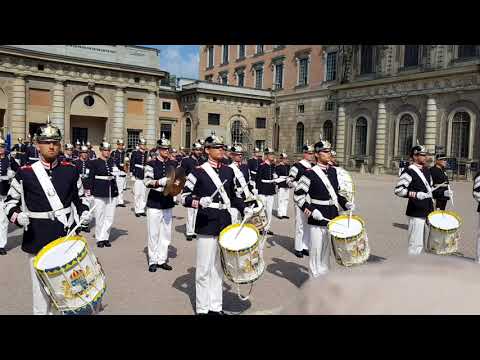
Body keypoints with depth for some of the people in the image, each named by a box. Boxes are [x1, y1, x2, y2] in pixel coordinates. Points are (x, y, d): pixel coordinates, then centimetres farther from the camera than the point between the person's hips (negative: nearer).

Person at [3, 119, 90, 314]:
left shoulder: (70, 170, 4)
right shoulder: (25, 173, -3)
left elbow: (80, 196, 16)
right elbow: (10, 201, 6)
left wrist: (84, 212, -2)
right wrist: (17, 216, -14)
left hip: (67, 237, 2)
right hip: (38, 240, -2)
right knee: (41, 286, 7)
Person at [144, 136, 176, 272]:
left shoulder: (172, 165, 10)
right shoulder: (151, 164, -5)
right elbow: (147, 182, -15)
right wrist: (160, 182, -31)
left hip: (168, 203, 5)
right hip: (154, 203, -5)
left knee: (166, 233, 9)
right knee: (154, 233, 1)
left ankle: (162, 260, 20)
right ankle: (153, 261, 13)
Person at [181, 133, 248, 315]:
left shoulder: (229, 171, 9)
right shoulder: (198, 172, -8)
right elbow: (184, 197, -9)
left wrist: (244, 208, 3)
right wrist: (199, 202, -27)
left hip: (225, 223, 6)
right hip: (207, 224, -5)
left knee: (219, 267, 15)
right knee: (204, 269, 2)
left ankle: (216, 307, 27)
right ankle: (202, 308, 17)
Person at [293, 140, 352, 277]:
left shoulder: (333, 171, 9)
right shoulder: (310, 173, -12)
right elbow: (297, 195, -11)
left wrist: (346, 204, 3)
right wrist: (311, 210, -19)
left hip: (332, 219, 6)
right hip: (316, 221, -6)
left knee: (327, 251, 18)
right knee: (316, 252, 3)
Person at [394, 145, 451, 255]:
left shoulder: (426, 170, 14)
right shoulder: (409, 171, -12)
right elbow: (398, 190, -18)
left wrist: (443, 193, 8)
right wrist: (416, 194, -26)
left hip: (427, 212, 8)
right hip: (416, 213, -8)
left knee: (419, 244, 16)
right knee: (415, 244, -5)